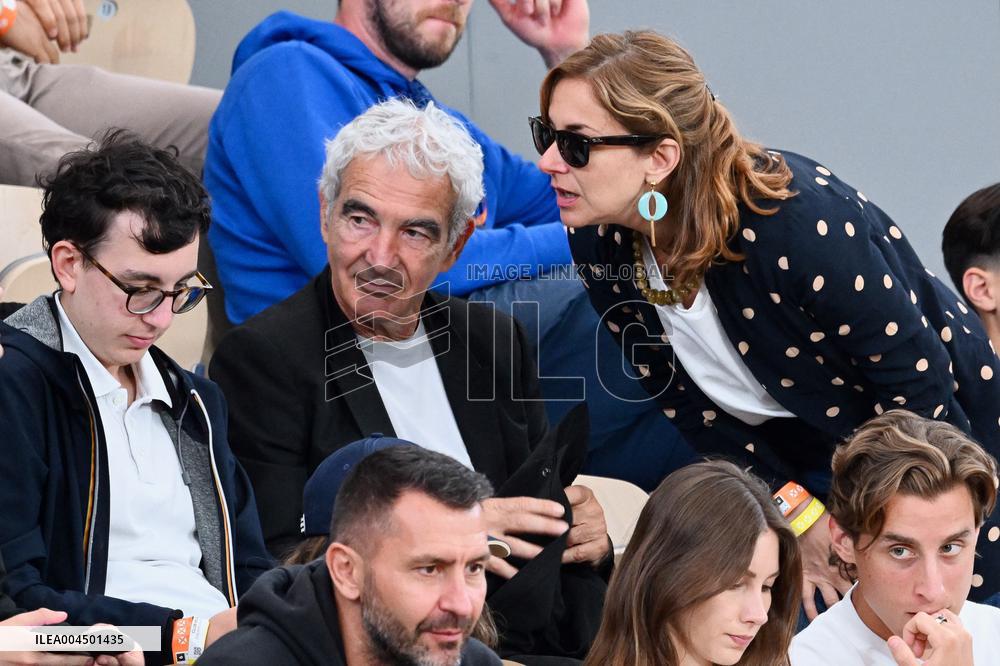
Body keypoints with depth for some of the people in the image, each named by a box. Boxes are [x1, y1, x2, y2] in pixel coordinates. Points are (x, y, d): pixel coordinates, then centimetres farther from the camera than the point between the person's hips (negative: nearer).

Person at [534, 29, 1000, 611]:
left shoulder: (797, 223, -34)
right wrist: (795, 514, -7)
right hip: (798, 470, 6)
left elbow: (916, 379, -24)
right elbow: (689, 403, 0)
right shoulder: (598, 245, -13)